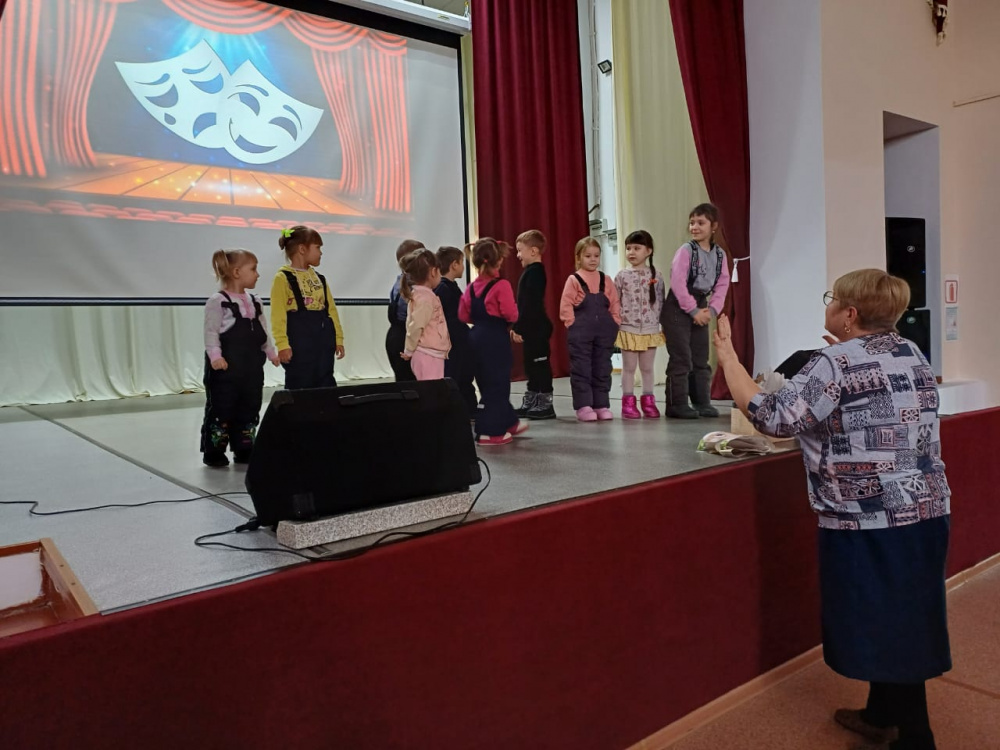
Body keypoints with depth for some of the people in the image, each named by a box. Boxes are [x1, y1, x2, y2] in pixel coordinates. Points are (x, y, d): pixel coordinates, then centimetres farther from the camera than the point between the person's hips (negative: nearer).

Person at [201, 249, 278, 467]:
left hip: (252, 367, 7)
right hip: (225, 368, -7)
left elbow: (262, 333, 18)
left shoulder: (255, 302, 13)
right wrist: (215, 356, -23)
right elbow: (211, 333, -13)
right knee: (221, 409, 1)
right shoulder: (217, 301, -9)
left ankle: (244, 450, 21)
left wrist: (271, 352, 11)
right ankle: (214, 453, 12)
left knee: (249, 409, 11)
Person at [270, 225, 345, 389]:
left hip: (324, 342, 7)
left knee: (325, 387, 9)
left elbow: (331, 310, 15)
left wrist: (338, 338, 10)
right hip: (299, 344, -7)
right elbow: (278, 316, -14)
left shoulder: (319, 278, 15)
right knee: (299, 388, 0)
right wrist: (282, 345, -21)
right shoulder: (283, 278, -7)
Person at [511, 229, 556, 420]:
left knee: (540, 365, -4)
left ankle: (545, 405, 3)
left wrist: (519, 329, -20)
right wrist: (517, 327, 17)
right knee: (531, 366, 14)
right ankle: (530, 404, 22)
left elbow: (529, 305, -21)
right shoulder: (532, 271, 15)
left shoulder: (534, 272, -15)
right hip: (532, 328, 10)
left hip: (536, 328, -10)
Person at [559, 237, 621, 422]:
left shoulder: (605, 280, 10)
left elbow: (615, 304, 12)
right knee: (581, 370, 0)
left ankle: (602, 405, 16)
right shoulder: (573, 280, -2)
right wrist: (574, 326, -11)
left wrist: (614, 323, 2)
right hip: (581, 334, -4)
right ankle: (583, 406, 6)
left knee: (602, 370, 8)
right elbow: (565, 306, -6)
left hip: (604, 332, 4)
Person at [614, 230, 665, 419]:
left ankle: (648, 402, 18)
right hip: (628, 329, -1)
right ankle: (628, 403, 11)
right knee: (629, 367, 4)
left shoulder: (656, 275, 2)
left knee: (647, 367, 10)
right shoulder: (622, 275, -1)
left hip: (651, 329, 1)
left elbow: (660, 302, 5)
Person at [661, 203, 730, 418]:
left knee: (701, 358, 10)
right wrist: (693, 310, -18)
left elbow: (722, 285, 5)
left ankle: (702, 402, 19)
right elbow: (677, 283, -19)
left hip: (701, 307, 6)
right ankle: (677, 405, 1)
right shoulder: (685, 251, -13)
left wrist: (712, 310, -8)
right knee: (681, 359, -6)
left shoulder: (720, 254, 4)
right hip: (678, 308, -6)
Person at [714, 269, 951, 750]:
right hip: (925, 511, 8)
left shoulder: (837, 363, -16)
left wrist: (727, 356, -14)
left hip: (873, 522, -8)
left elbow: (772, 417, -21)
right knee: (897, 624, 20)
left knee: (886, 628, 6)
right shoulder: (912, 353, 8)